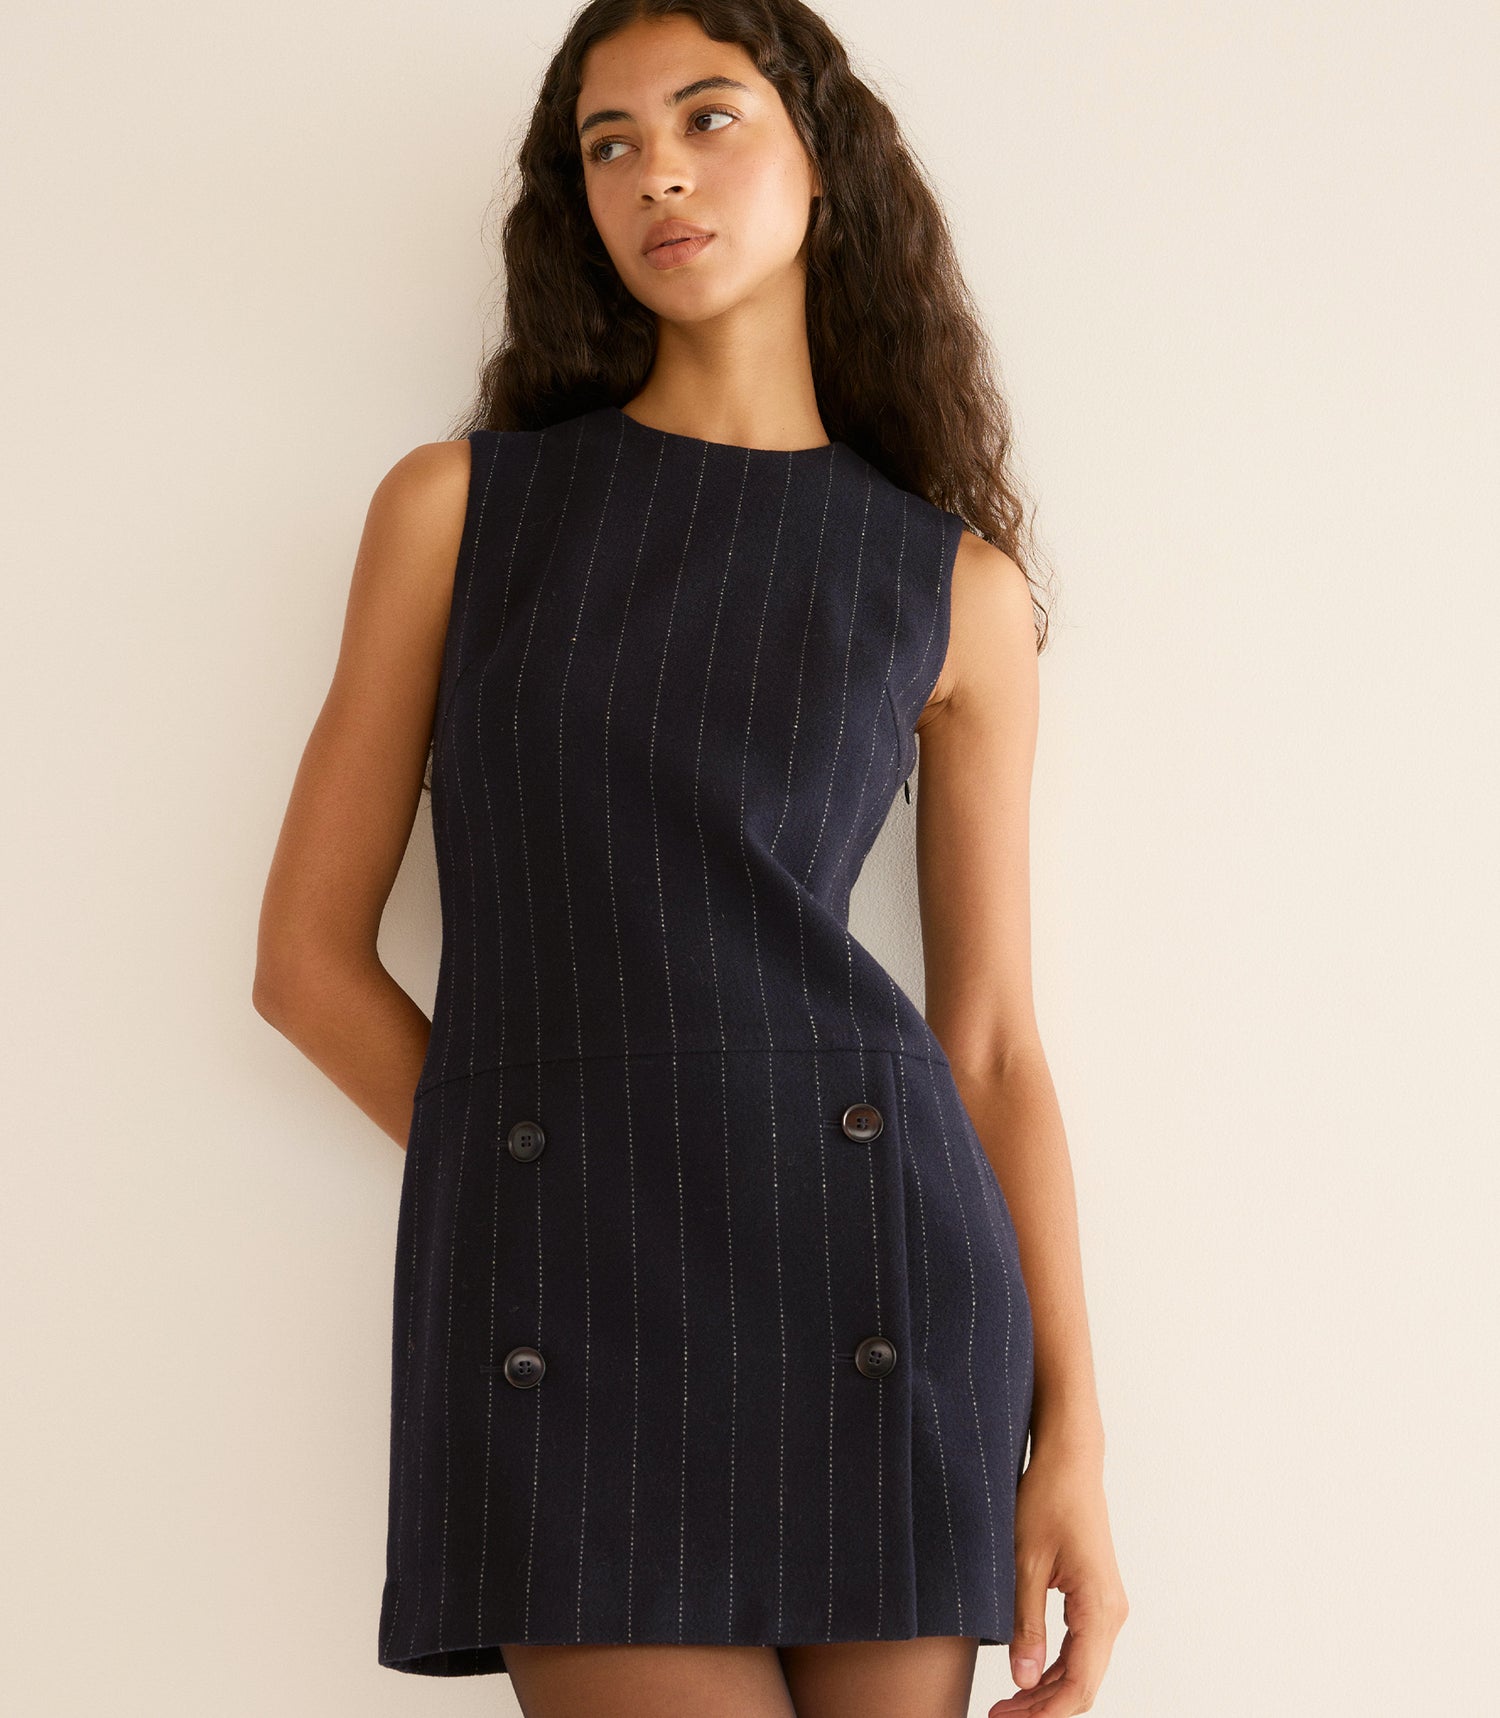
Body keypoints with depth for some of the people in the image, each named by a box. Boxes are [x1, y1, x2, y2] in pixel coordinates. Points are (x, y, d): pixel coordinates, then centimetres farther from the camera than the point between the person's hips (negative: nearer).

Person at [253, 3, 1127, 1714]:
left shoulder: (955, 584, 10)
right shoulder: (457, 503, 8)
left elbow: (992, 1037, 9)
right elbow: (308, 955, 9)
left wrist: (1072, 1439, 3)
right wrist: (548, 1189, 6)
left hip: (875, 1286, 1)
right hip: (560, 1318, -1)